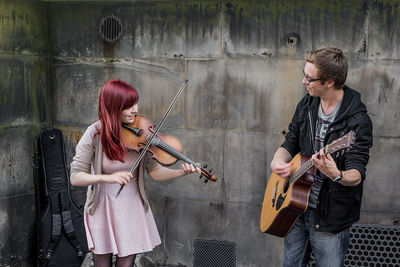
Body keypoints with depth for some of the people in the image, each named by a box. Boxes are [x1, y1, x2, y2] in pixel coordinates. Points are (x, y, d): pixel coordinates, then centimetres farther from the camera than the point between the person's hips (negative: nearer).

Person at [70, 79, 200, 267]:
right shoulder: (95, 134, -15)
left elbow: (154, 171, -6)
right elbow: (75, 177, -17)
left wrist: (181, 172, -24)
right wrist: (107, 177, -33)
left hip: (132, 208, 2)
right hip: (102, 208, -2)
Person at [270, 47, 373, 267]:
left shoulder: (357, 121, -19)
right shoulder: (306, 105, 1)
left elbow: (357, 175, -23)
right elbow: (290, 143, 11)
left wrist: (336, 175, -46)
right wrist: (278, 161, -11)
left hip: (330, 215, -6)